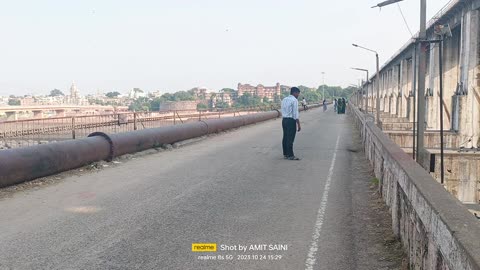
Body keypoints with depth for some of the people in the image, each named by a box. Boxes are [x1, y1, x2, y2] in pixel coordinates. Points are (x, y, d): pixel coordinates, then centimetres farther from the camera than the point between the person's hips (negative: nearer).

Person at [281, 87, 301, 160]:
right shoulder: (294, 100, -11)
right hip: (291, 120, -8)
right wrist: (298, 124, -13)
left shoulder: (284, 100, 13)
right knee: (290, 138, -5)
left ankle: (285, 154, 20)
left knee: (285, 137, 13)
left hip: (284, 120, 8)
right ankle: (290, 156, -2)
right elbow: (295, 113, -15)